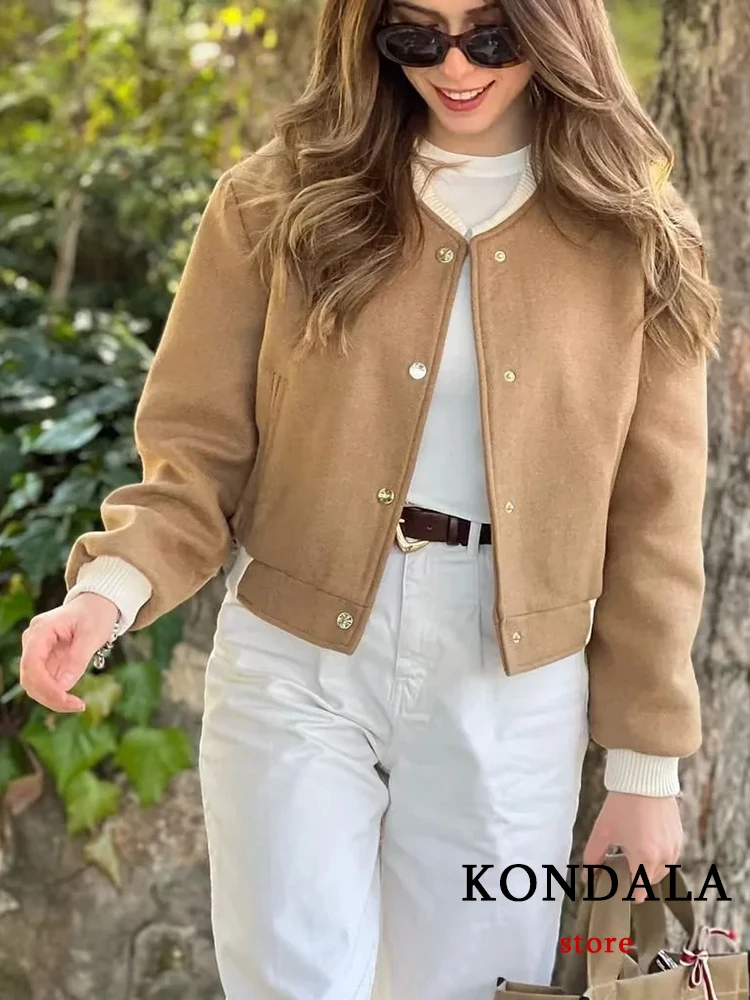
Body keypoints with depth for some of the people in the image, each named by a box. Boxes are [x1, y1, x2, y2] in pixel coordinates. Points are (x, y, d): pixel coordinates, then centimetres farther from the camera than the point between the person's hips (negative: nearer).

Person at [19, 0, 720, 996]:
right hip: (299, 669, -1)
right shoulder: (280, 201, -2)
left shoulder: (634, 237, 0)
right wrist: (113, 587, -21)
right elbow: (198, 451, -1)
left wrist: (647, 766, 2)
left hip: (512, 698, 1)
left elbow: (654, 521, 2)